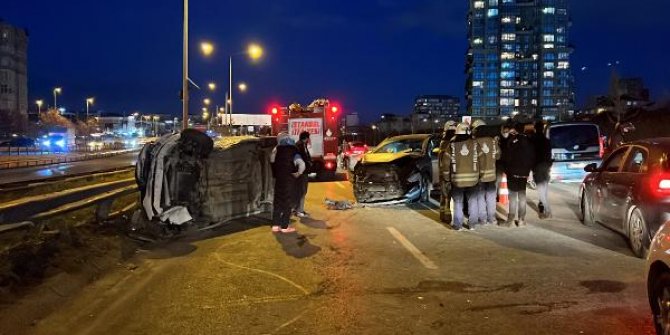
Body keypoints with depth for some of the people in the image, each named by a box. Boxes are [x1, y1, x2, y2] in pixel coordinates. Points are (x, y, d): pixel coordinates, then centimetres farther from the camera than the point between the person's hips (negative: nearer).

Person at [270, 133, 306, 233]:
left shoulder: (276, 150, 0)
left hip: (278, 180, 4)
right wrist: (298, 173, -9)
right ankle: (285, 226, 7)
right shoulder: (294, 152, -12)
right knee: (288, 202, 6)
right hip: (289, 180, -4)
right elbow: (302, 164, -24)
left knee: (278, 202, 13)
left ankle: (275, 225, 13)